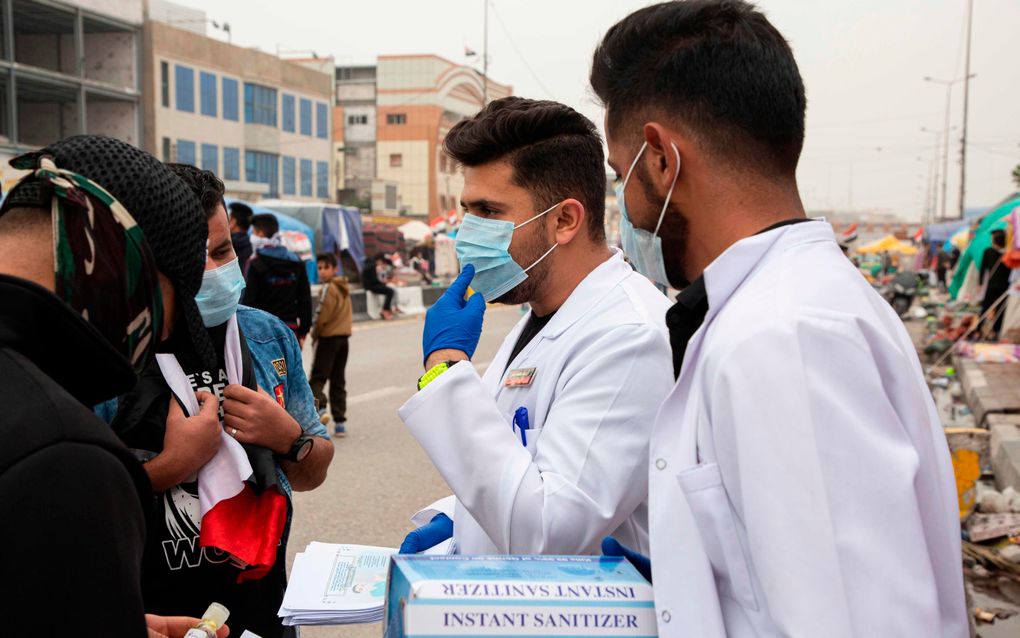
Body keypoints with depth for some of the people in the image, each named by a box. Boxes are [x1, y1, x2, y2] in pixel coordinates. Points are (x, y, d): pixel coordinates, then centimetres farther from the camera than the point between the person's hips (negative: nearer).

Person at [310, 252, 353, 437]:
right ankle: (340, 422, 11)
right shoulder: (344, 288, 13)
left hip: (328, 338, -8)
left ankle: (319, 407, -28)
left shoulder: (329, 288, -12)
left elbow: (323, 317, -16)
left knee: (318, 377, -6)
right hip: (344, 338, 8)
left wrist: (314, 334, -3)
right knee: (338, 380, 11)